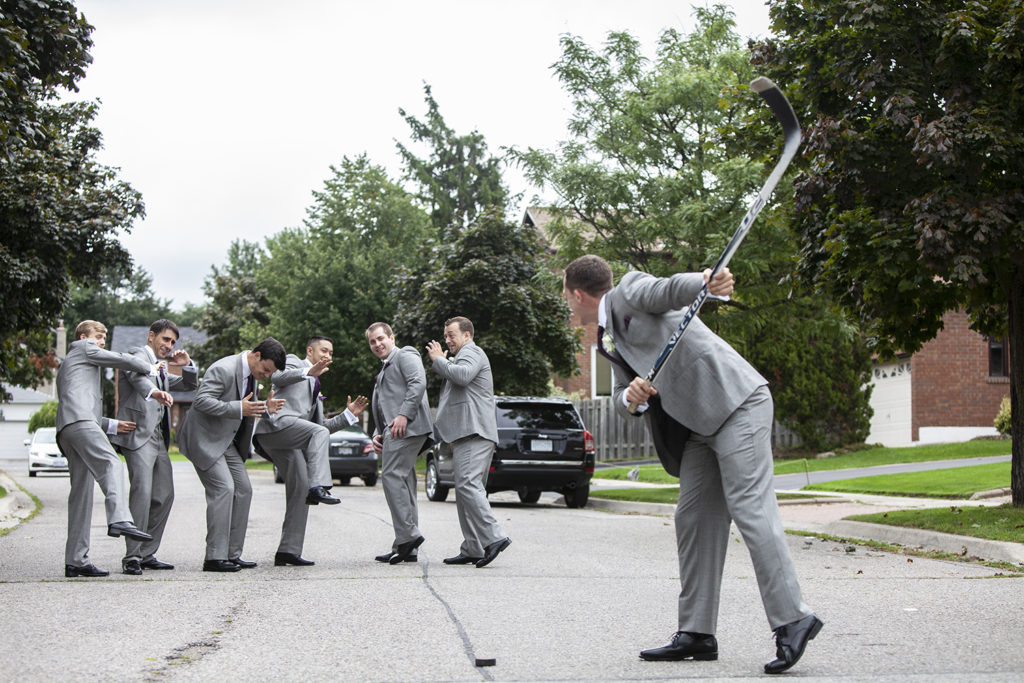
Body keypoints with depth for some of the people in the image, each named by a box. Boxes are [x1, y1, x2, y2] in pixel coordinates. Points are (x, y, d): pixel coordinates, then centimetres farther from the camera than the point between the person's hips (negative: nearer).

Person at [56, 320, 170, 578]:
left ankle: (75, 561, 0)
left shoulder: (67, 365, 40)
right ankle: (119, 520, -50)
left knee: (81, 492, 4)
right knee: (111, 465, -27)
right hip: (79, 420, -9)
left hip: (67, 429, 9)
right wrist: (149, 368, 28)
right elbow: (121, 360, 11)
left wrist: (112, 425, 34)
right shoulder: (83, 348, 16)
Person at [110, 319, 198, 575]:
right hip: (138, 435, -9)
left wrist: (187, 365, 10)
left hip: (158, 438, 9)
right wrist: (154, 391, -47)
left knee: (164, 496, 7)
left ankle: (147, 554, 13)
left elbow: (190, 385, 32)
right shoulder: (139, 355, -2)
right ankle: (132, 557, -17)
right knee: (141, 492, -17)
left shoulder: (161, 368, 25)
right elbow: (137, 375, -26)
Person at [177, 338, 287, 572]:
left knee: (243, 489, 4)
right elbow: (201, 401, -28)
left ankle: (232, 554, 9)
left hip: (227, 441, 10)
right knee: (223, 488, -18)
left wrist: (265, 407, -2)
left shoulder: (253, 374, 8)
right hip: (205, 438, -10)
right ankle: (214, 557, -16)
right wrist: (238, 408, -34)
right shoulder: (224, 370, -21)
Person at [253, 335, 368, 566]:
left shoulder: (315, 389, 38)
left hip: (288, 440, 8)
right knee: (320, 433, -28)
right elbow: (277, 376, -10)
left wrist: (349, 414, 21)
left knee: (300, 490, 1)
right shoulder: (293, 361, 15)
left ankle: (288, 551, 1)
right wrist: (309, 372, -23)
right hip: (277, 424, -8)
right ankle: (318, 488, -40)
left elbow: (322, 425, 33)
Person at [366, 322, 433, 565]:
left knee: (392, 475, -19)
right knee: (403, 482, 6)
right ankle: (407, 548, 4)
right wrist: (377, 434, 14)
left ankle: (407, 535, -22)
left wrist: (404, 414, -23)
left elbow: (418, 383, -15)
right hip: (394, 430, 10)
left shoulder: (405, 355, 4)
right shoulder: (384, 370, 33)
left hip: (405, 426, -10)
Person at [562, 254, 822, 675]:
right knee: (694, 520, 6)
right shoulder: (609, 341, 24)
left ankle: (792, 620, -18)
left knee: (750, 510, -16)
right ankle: (697, 633, 9)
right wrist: (629, 395, -7)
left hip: (737, 404, -10)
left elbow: (673, 289, -18)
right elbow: (620, 398, 18)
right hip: (699, 426, 10)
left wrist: (710, 284, -41)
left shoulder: (631, 290, 0)